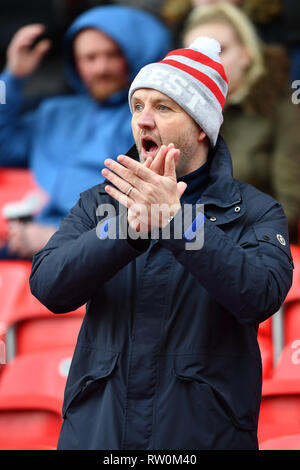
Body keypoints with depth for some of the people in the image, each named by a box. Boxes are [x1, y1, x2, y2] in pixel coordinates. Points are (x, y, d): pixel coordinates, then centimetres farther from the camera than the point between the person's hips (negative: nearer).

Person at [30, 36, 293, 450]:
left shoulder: (254, 211, 1)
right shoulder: (99, 203, 8)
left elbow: (260, 297, -18)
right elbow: (48, 287, -8)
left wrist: (177, 220, -28)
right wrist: (131, 228, -23)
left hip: (205, 432, -2)